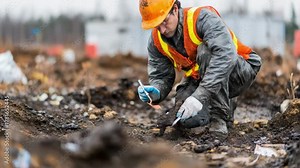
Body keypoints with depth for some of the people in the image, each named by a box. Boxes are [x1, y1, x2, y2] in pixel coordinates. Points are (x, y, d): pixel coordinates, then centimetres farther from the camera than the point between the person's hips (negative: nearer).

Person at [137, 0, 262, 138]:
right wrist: (156, 92, -31)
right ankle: (226, 105, 13)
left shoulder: (203, 17, -29)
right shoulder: (156, 40, -9)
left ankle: (220, 116, -22)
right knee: (185, 119, -20)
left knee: (205, 50, -35)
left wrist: (200, 96, -50)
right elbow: (160, 76, -5)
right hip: (198, 78, 6)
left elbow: (225, 55, -43)